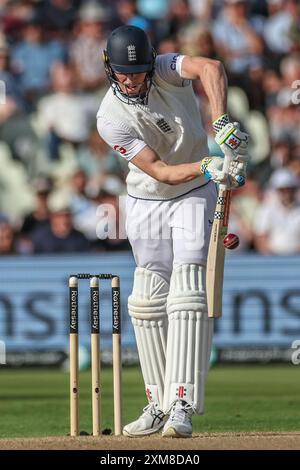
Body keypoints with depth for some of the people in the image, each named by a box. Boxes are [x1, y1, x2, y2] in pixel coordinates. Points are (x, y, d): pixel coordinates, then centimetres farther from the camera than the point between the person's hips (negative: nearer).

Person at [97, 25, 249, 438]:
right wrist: (206, 166, -41)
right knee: (149, 301, 2)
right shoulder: (111, 119, -18)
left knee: (187, 295, -14)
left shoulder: (166, 71, -16)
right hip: (146, 204, 1)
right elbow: (159, 171, -24)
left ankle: (183, 405, -21)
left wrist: (222, 123, -51)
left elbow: (211, 68, -38)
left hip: (194, 196, -1)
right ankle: (159, 405, 12)